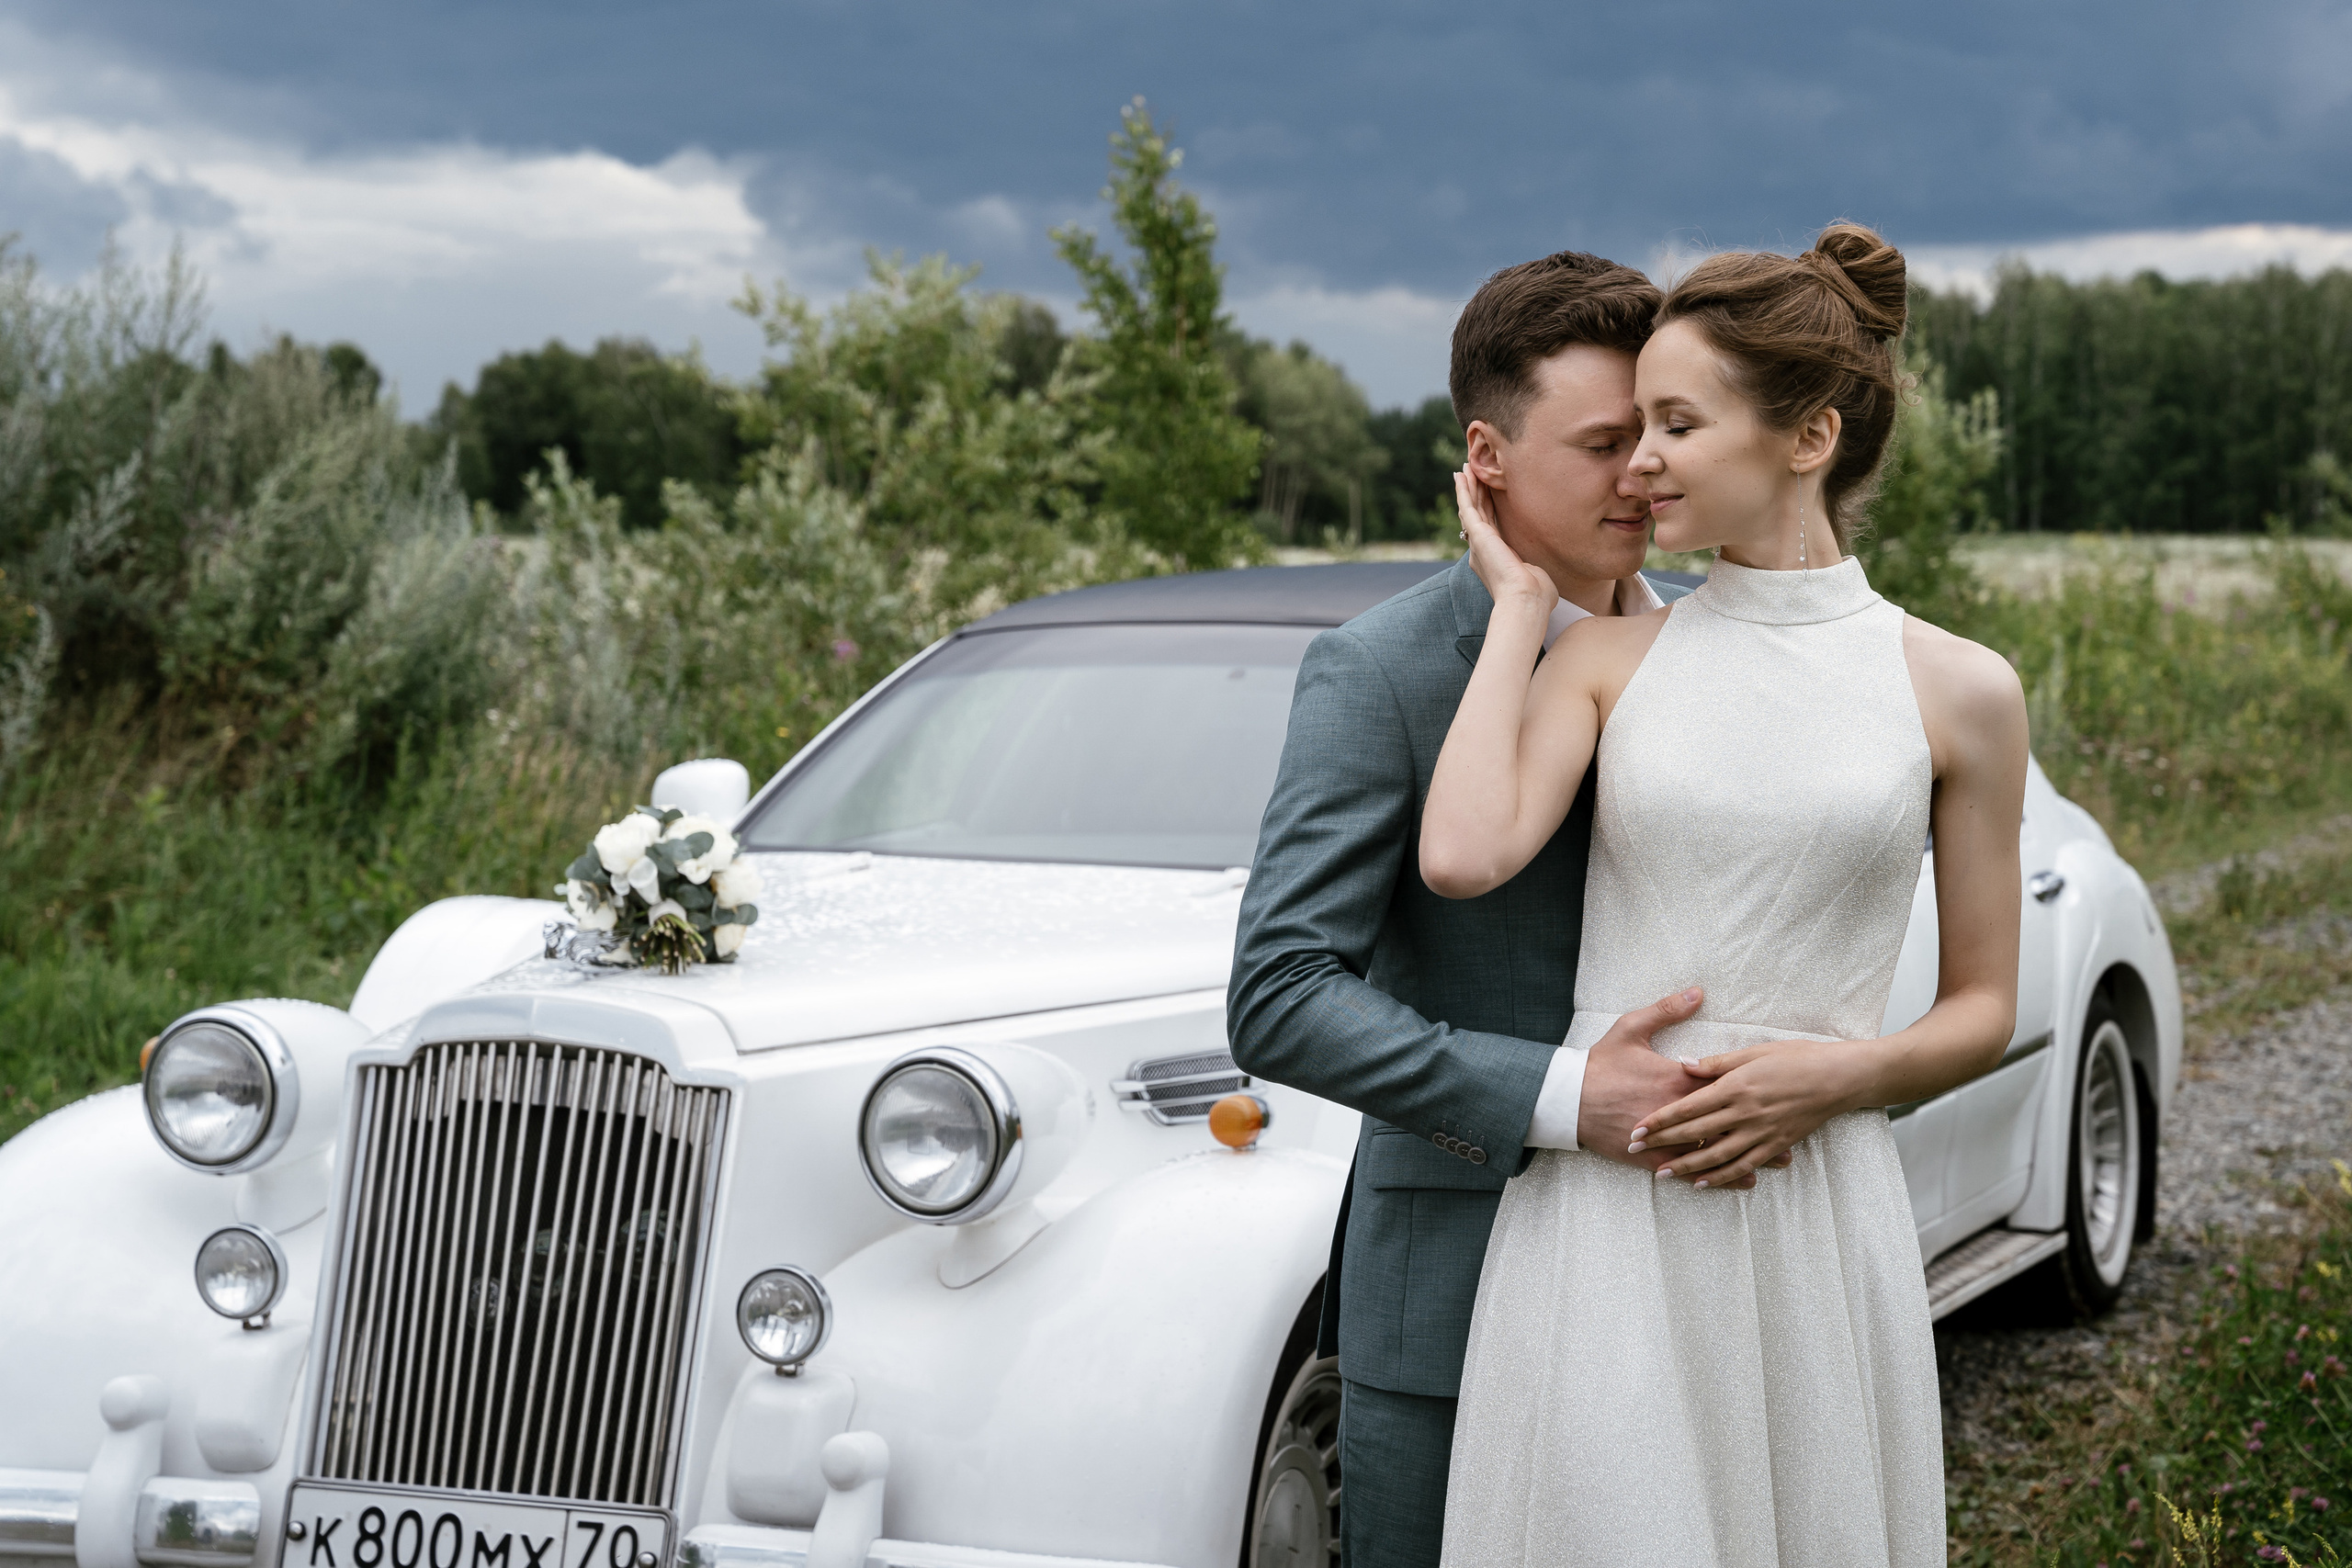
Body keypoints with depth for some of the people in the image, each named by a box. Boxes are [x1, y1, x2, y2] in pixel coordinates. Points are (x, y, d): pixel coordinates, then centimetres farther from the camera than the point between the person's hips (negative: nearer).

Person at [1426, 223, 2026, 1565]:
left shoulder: (1959, 690, 3)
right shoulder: (1607, 658, 6)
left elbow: (1984, 1009, 8)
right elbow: (1463, 855, -12)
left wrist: (1829, 1076, -11)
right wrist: (1520, 602, -2)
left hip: (1819, 1214, 0)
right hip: (1601, 1218, 1)